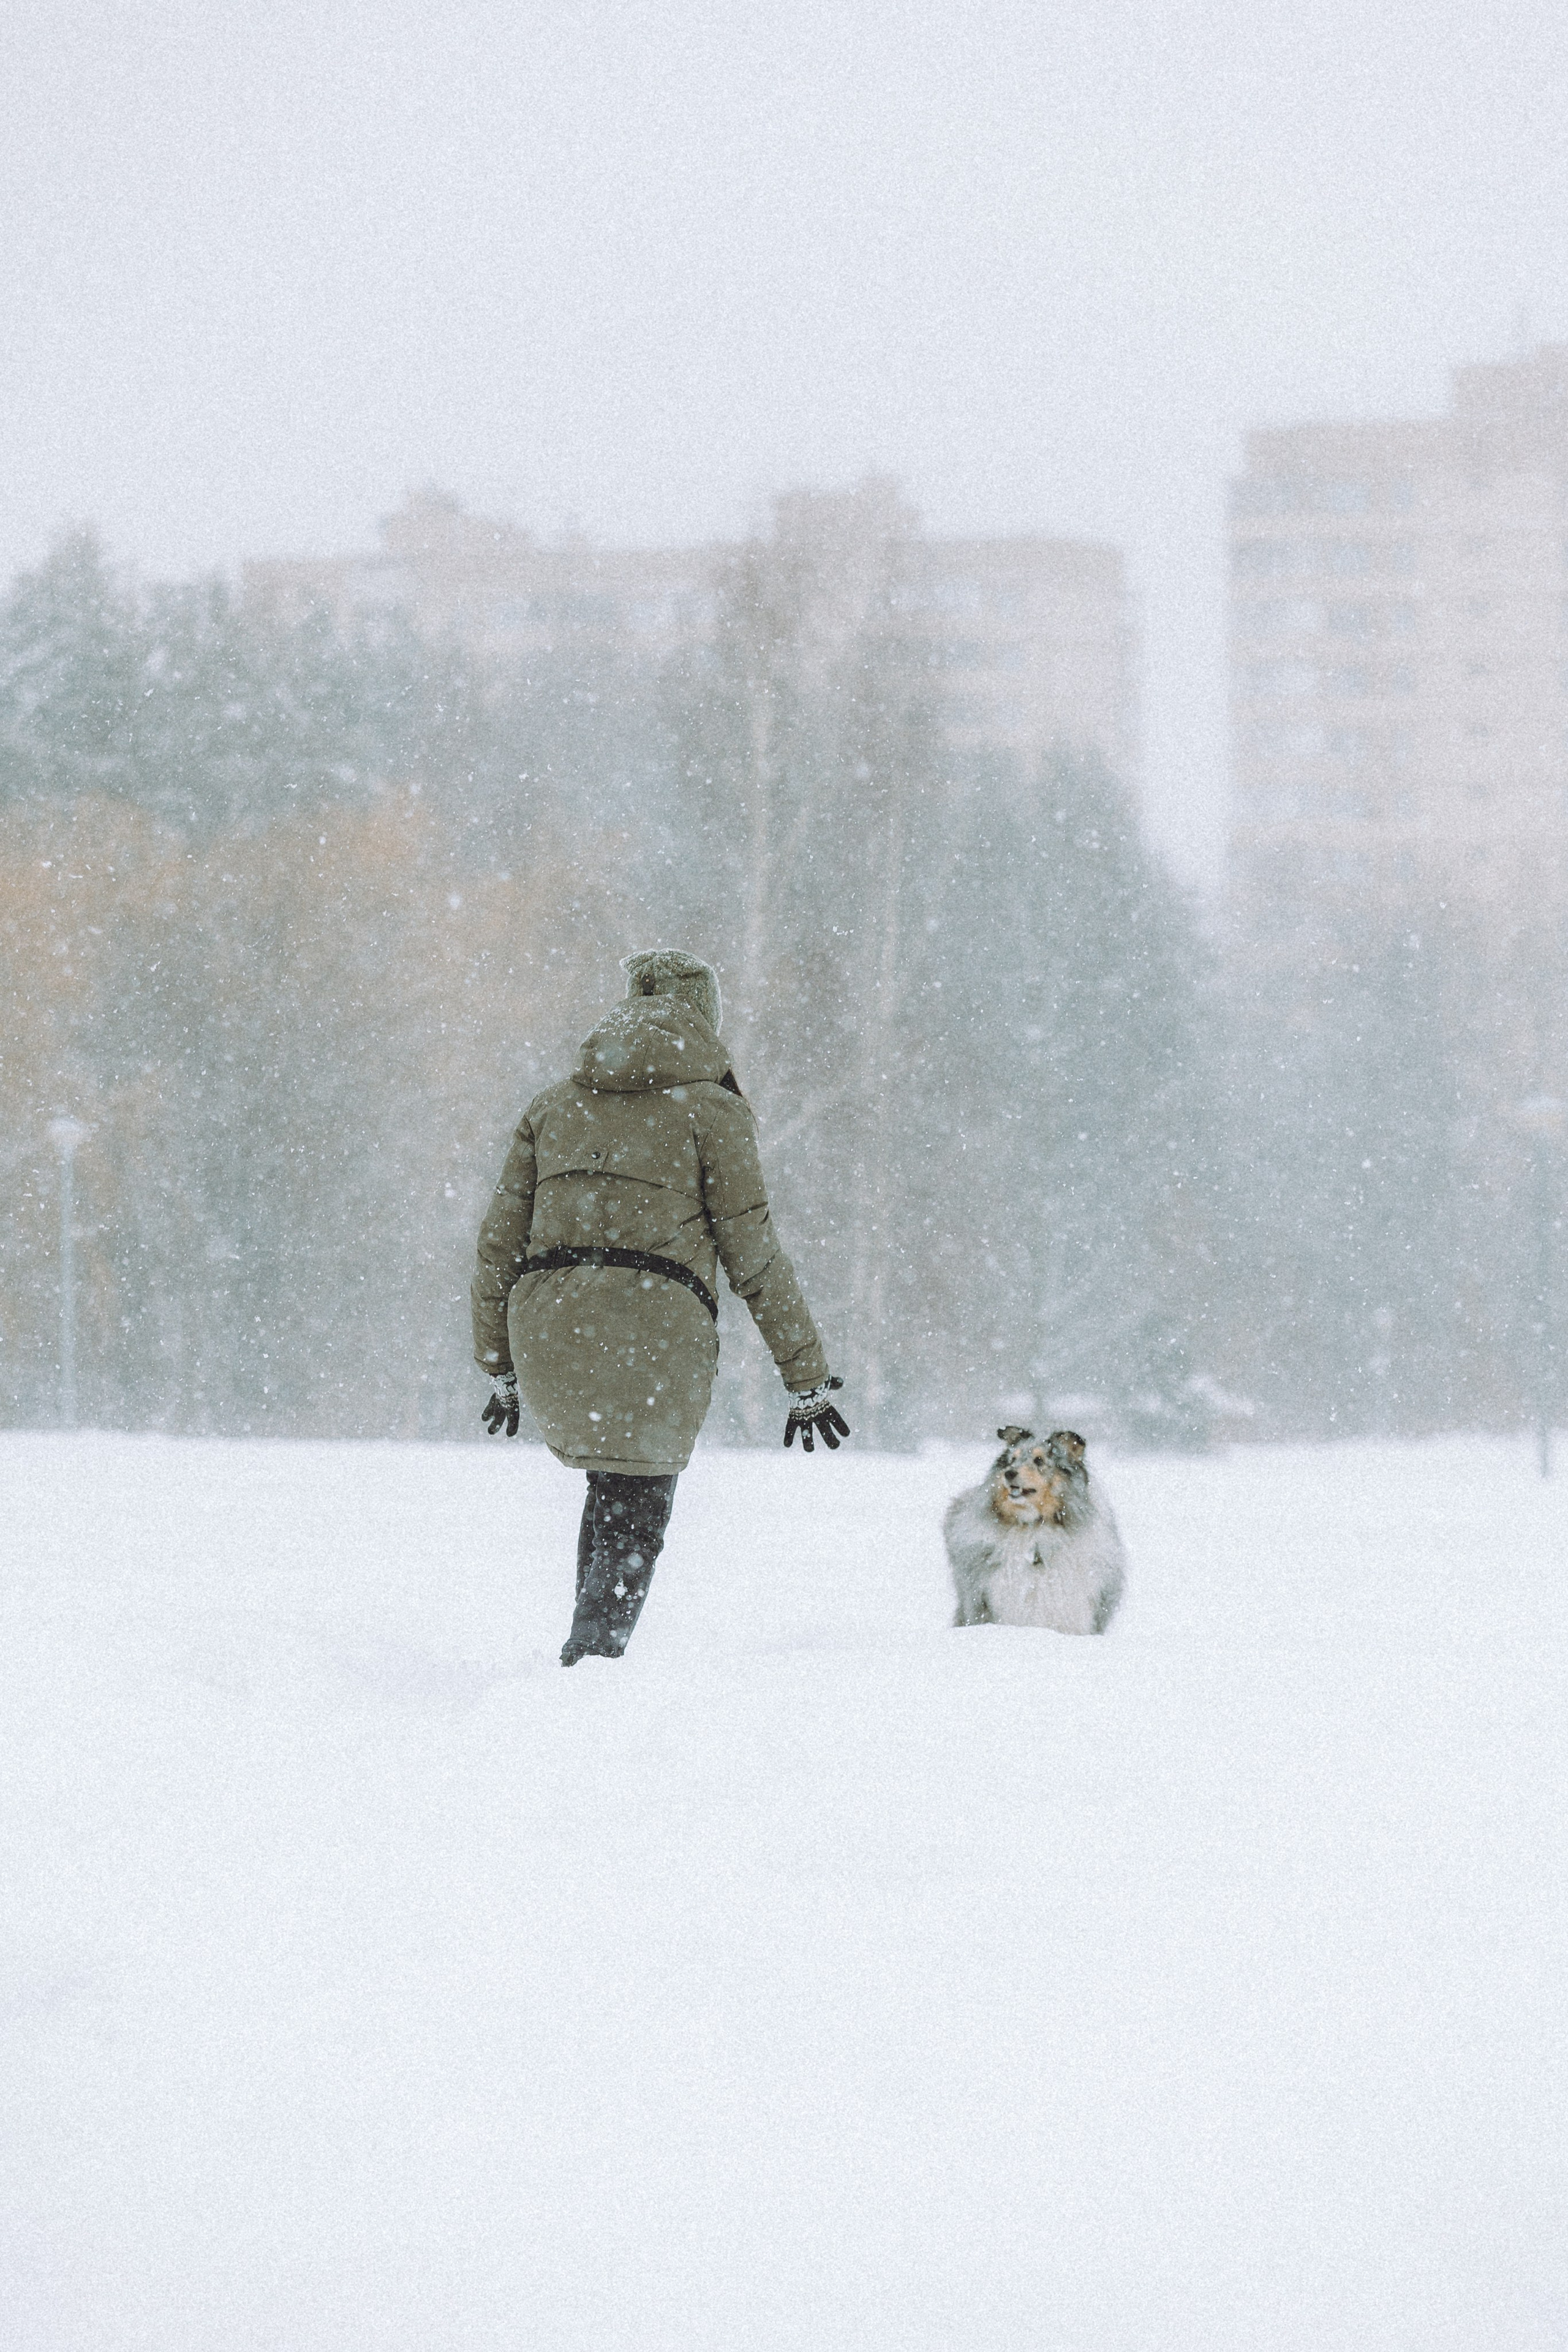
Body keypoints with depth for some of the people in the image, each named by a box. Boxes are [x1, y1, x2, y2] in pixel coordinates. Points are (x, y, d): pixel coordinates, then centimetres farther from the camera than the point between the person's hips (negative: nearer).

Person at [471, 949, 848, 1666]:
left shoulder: (555, 1104, 18)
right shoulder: (709, 1108, 5)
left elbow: (499, 1242, 17)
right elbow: (752, 1254, 1)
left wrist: (502, 1367, 24)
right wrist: (807, 1377, 5)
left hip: (548, 1323, 4)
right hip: (655, 1325, -4)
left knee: (613, 1486, 25)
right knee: (634, 1520, 2)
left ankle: (593, 1650, 19)